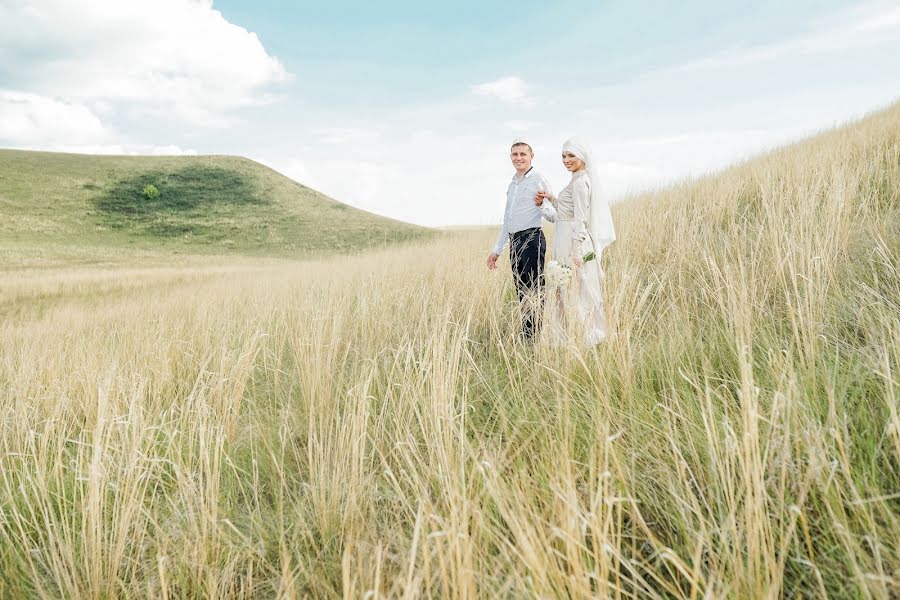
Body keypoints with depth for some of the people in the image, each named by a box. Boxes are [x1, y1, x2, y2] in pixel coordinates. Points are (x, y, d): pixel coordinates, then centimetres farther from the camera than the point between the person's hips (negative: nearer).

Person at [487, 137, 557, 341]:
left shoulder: (539, 181, -3)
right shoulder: (512, 184, 20)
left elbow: (554, 216, -8)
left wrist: (542, 205, -29)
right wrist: (497, 250, 25)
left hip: (531, 240, -8)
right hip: (514, 242, 8)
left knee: (533, 293, -11)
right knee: (522, 293, 9)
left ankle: (533, 338, -10)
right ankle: (526, 337, 14)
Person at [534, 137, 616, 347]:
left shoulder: (580, 182, -14)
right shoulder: (580, 180, 15)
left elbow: (580, 219, -18)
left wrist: (576, 251, -20)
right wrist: (551, 199, 16)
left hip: (573, 242, -10)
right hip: (567, 241, 10)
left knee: (574, 291, -3)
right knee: (567, 291, 13)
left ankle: (581, 339, 4)